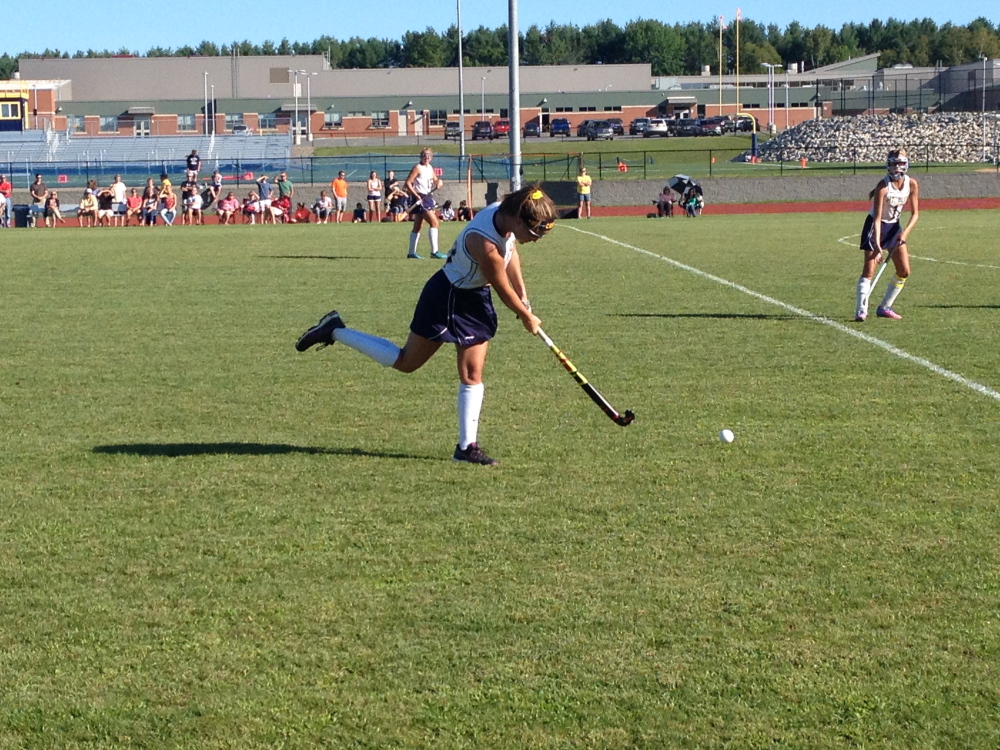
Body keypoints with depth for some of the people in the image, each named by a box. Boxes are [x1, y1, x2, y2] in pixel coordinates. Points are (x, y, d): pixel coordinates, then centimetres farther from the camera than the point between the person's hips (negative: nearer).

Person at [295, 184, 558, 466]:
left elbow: (510, 251, 10)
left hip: (475, 299, 8)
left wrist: (523, 297, 10)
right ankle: (335, 331, 19)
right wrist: (527, 317, -5)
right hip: (448, 298, -8)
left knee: (472, 374, 6)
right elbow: (504, 291, -22)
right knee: (406, 362, 8)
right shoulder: (484, 245, -37)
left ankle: (467, 446, 11)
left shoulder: (505, 213, -13)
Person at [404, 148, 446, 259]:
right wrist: (416, 195, -22)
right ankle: (434, 251, -17)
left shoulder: (430, 168, 14)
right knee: (434, 222, -16)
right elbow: (408, 182, -13)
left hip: (428, 197, 9)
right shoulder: (417, 168, -9)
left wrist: (438, 182, 2)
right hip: (420, 199, -9)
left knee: (418, 226, 13)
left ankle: (412, 252, 19)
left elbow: (435, 179, 26)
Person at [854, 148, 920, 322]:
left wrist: (905, 232, -20)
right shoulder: (883, 186, -25)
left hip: (894, 226, 6)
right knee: (869, 269, -15)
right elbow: (877, 218, -28)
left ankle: (885, 307, 15)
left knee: (904, 271, 4)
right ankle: (861, 310, -17)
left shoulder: (912, 184, -10)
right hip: (876, 225, -6)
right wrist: (877, 245, -35)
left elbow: (915, 213, -3)